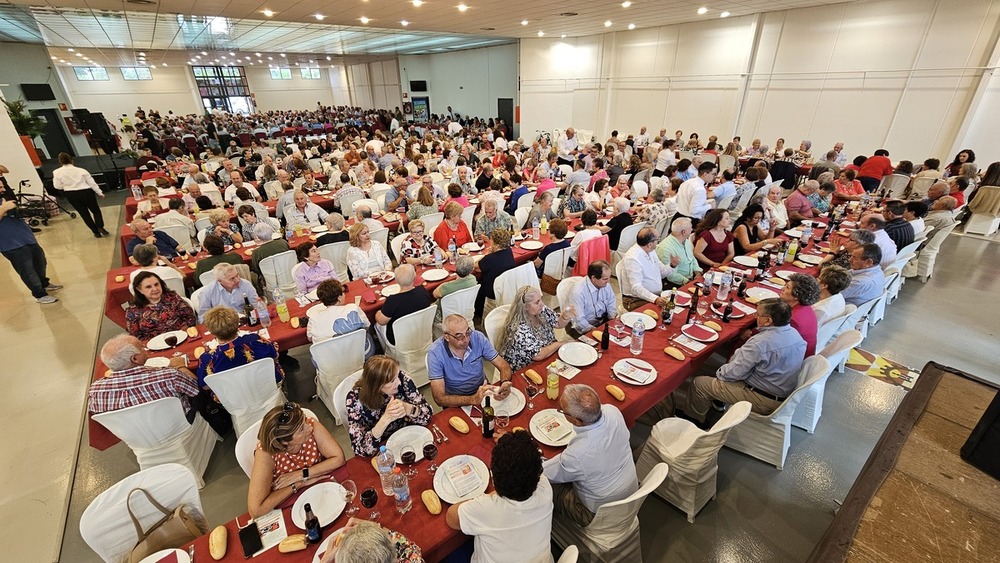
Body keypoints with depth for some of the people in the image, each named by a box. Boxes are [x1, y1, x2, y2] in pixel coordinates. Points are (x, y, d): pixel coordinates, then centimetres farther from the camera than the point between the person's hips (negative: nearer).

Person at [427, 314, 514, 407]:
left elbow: (503, 365, -8)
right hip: (456, 401, -2)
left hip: (482, 390, 2)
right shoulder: (435, 352, -23)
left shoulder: (478, 337, -15)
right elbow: (439, 398, -27)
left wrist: (505, 383, -31)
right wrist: (473, 399, -41)